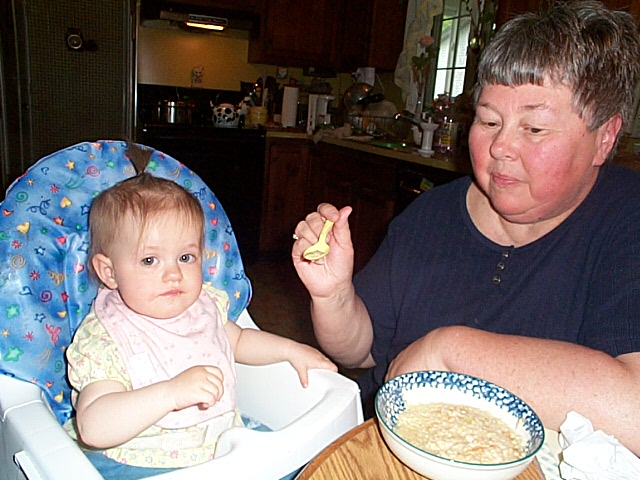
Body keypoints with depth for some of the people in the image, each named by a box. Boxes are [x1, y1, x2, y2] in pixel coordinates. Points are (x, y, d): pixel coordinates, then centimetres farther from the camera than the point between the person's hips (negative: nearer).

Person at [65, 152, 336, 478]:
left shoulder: (203, 306, 1)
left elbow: (237, 340, 22)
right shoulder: (104, 340, -18)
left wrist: (290, 349, 11)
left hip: (221, 446, 6)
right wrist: (172, 392, -39)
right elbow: (92, 429, -29)